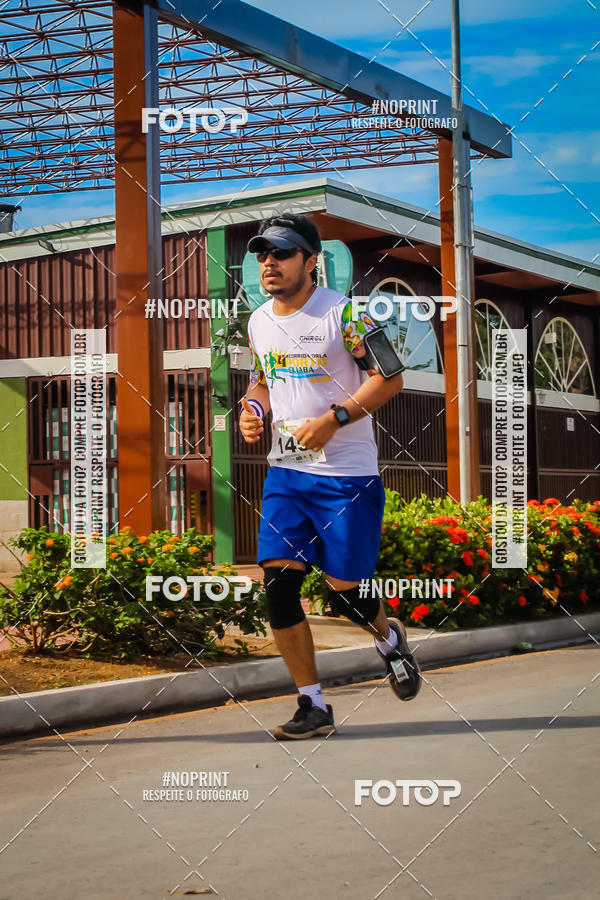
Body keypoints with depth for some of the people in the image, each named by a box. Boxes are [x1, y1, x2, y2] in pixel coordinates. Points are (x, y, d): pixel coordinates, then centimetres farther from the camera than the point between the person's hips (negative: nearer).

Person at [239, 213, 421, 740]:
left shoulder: (343, 313, -11)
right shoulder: (259, 322, 9)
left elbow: (390, 379, -12)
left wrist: (333, 418, -21)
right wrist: (253, 410, 3)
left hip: (348, 476, -5)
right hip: (285, 473, 6)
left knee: (346, 595, -4)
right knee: (278, 585, -7)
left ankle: (389, 639, 33)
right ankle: (314, 707, 6)